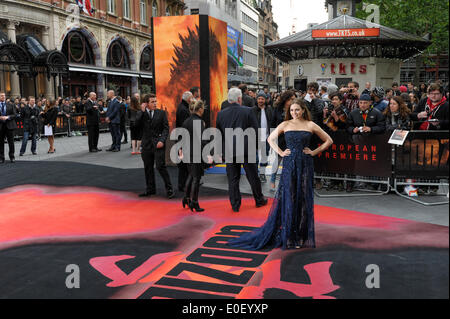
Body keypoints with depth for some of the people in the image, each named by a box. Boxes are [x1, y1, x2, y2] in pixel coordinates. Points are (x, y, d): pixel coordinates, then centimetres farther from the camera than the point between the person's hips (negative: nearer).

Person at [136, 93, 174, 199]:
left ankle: (169, 189, -2)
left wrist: (162, 140, -13)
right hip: (147, 145, 3)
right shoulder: (141, 114, 7)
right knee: (148, 168, 11)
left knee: (161, 166, -10)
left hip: (158, 144, -3)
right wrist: (142, 111, -12)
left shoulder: (161, 113, 3)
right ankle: (150, 189, 24)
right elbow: (137, 123, -11)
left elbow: (166, 128, 0)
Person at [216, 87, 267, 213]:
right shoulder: (248, 111, -8)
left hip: (229, 151, 2)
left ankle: (235, 205, 12)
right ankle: (259, 200, 27)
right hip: (246, 150, -2)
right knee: (253, 176, 13)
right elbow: (255, 130, -6)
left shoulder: (221, 114, 0)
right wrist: (253, 145, 9)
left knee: (232, 179, 9)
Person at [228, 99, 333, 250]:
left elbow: (328, 140, 10)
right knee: (288, 198, 0)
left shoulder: (310, 125, 4)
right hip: (289, 164, 0)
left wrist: (314, 152, 2)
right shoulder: (285, 124, 6)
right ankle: (288, 235, 9)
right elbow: (271, 138, 16)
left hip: (305, 164, 0)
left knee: (303, 198, 2)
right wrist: (280, 152, 4)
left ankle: (302, 235, 13)